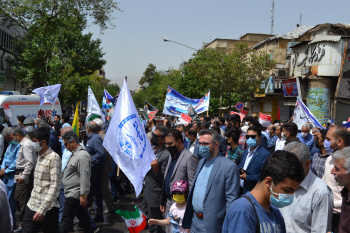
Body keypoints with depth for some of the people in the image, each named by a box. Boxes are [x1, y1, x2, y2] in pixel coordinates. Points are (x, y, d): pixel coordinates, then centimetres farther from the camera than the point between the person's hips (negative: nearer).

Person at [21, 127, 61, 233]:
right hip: (32, 205, 7)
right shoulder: (39, 156, 12)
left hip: (47, 208, -7)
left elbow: (55, 186, -20)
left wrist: (42, 209, -25)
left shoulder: (54, 158, -14)